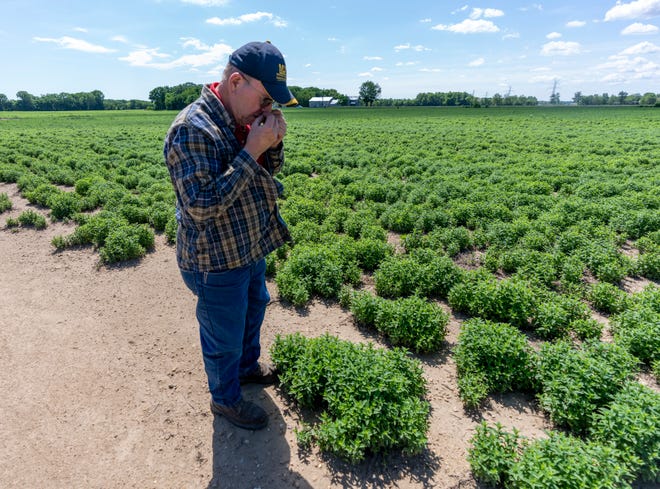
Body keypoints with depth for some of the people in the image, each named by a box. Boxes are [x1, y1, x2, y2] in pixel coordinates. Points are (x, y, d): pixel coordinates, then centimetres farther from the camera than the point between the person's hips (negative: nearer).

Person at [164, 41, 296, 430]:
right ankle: (226, 397, 40)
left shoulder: (242, 119, -1)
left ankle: (248, 365, 55)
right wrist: (251, 151, -31)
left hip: (251, 248, 9)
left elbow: (268, 172, 10)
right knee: (225, 335, 13)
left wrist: (273, 144, -12)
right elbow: (202, 206, -32)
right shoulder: (191, 129, -26)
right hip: (217, 262, -8)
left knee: (254, 310, 28)